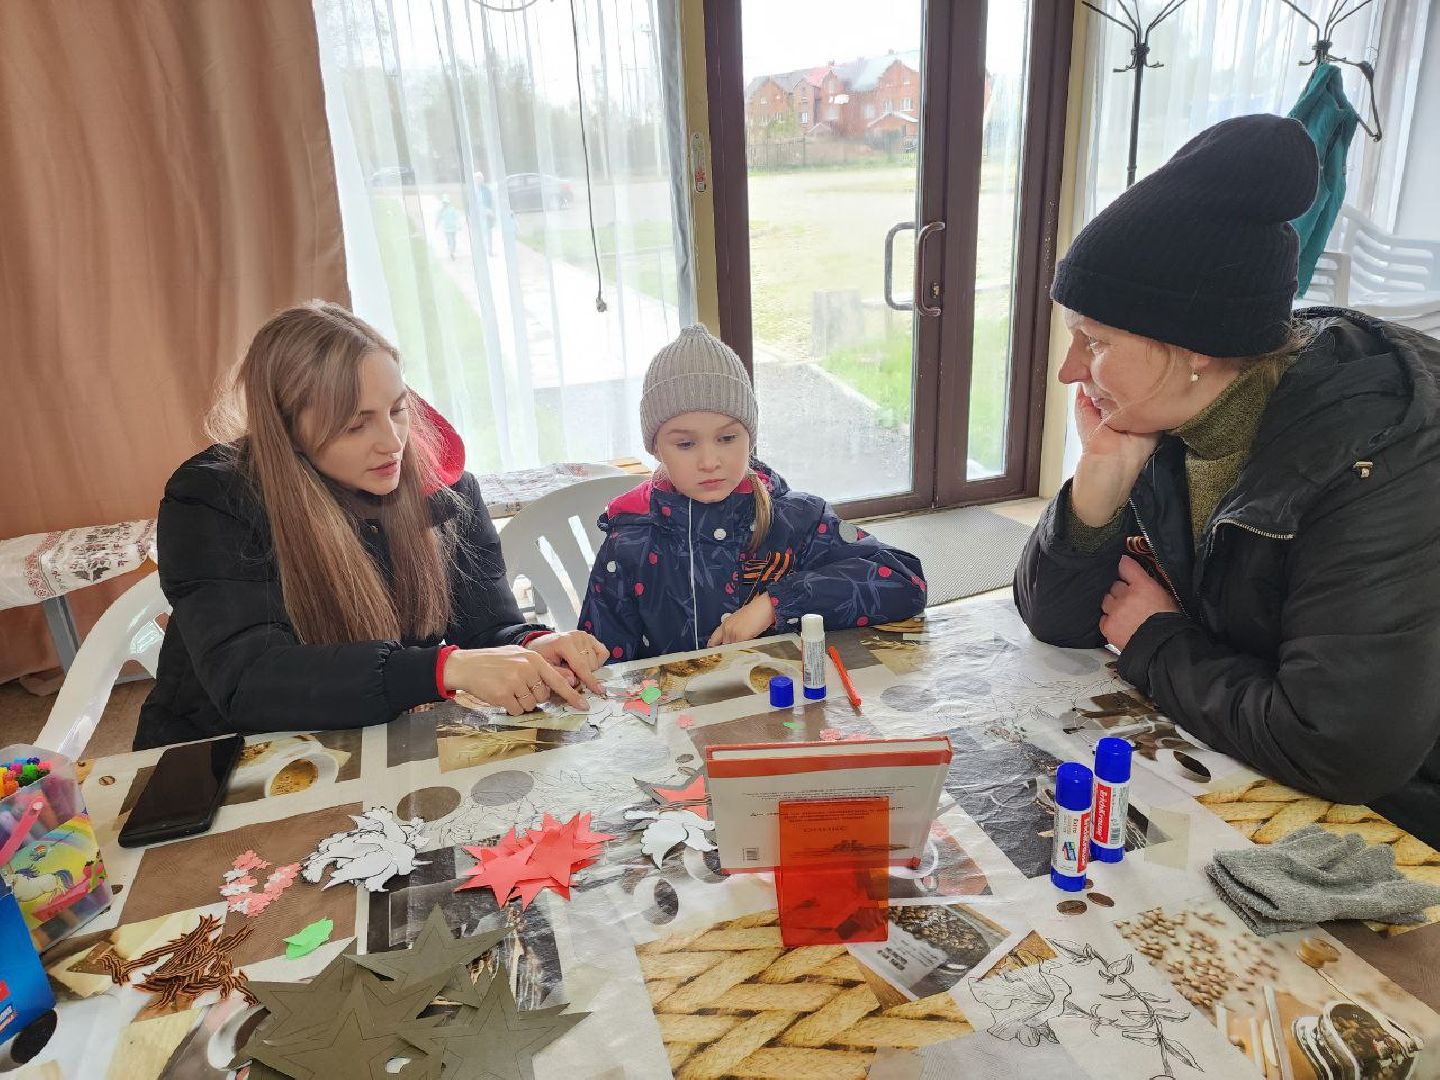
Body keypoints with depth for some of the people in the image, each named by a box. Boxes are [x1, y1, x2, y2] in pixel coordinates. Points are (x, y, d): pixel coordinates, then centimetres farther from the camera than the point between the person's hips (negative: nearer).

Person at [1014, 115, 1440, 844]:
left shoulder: (1381, 457, -25)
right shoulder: (1162, 420, -8)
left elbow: (1339, 749, -31)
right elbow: (1055, 620, -6)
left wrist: (1157, 645, -17)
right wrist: (1102, 476, -21)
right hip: (1232, 792, 5)